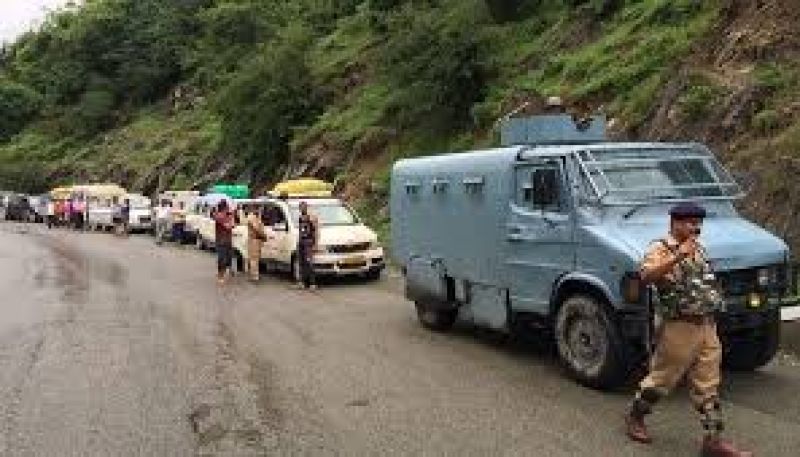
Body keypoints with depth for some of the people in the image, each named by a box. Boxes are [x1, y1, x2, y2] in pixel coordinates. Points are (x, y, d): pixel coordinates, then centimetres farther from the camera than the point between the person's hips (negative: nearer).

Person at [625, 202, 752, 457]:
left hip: (707, 327, 7)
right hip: (679, 329, -7)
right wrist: (677, 256, -40)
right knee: (661, 378, 6)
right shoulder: (661, 250, -12)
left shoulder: (698, 249, 14)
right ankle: (635, 416, 27)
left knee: (708, 387, 8)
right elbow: (646, 276, -33)